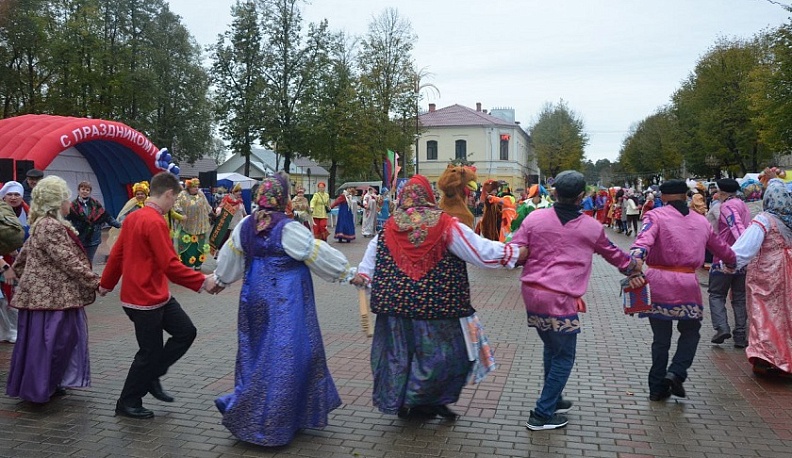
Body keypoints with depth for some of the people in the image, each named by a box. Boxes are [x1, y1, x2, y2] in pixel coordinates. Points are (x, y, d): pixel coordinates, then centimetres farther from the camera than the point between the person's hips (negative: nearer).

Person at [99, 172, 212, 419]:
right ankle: (128, 404, 22)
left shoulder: (133, 217, 8)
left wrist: (106, 283, 25)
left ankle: (151, 377, 22)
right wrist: (202, 281, -22)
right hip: (145, 300, -10)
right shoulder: (155, 222, -22)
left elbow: (117, 254, 16)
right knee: (150, 352, 5)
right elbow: (170, 265, -26)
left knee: (186, 332, 10)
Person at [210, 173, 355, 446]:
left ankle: (246, 408, 26)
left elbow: (230, 257, 16)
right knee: (282, 355, 2)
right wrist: (348, 273, 2)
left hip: (255, 298, 7)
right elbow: (320, 254, -9)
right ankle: (267, 423, 8)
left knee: (258, 353, 18)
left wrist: (220, 280, 34)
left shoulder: (246, 225, 4)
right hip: (284, 302, -7)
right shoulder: (289, 229, -15)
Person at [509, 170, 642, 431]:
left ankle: (553, 399, 37)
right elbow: (612, 253, 21)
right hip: (561, 299, -4)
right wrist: (631, 266, 40)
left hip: (531, 292, 4)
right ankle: (542, 415, 10)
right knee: (564, 356, 9)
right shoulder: (592, 227, 2)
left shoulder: (535, 218, 0)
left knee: (551, 347, 23)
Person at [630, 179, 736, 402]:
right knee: (690, 333, 20)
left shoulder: (656, 216, 0)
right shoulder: (701, 220, 13)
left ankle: (657, 388, 16)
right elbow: (720, 246, 28)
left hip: (658, 282, -1)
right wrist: (733, 260, 48)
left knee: (661, 338, 11)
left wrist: (636, 256, -39)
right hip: (687, 284, 1)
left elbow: (645, 238, -22)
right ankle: (676, 372, 0)